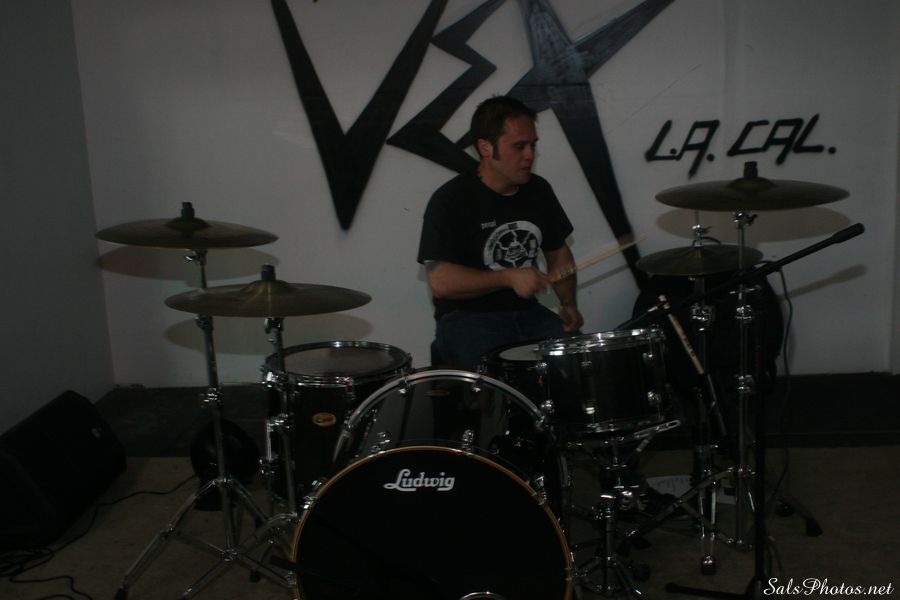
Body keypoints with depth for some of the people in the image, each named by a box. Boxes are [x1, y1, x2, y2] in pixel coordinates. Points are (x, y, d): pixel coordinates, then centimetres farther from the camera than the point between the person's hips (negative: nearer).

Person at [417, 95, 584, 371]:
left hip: (528, 312, 6)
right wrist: (509, 278, -23)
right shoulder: (451, 200, -12)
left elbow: (558, 252, 19)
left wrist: (569, 303, 3)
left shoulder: (538, 190, 7)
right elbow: (440, 281, -18)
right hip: (465, 318, -6)